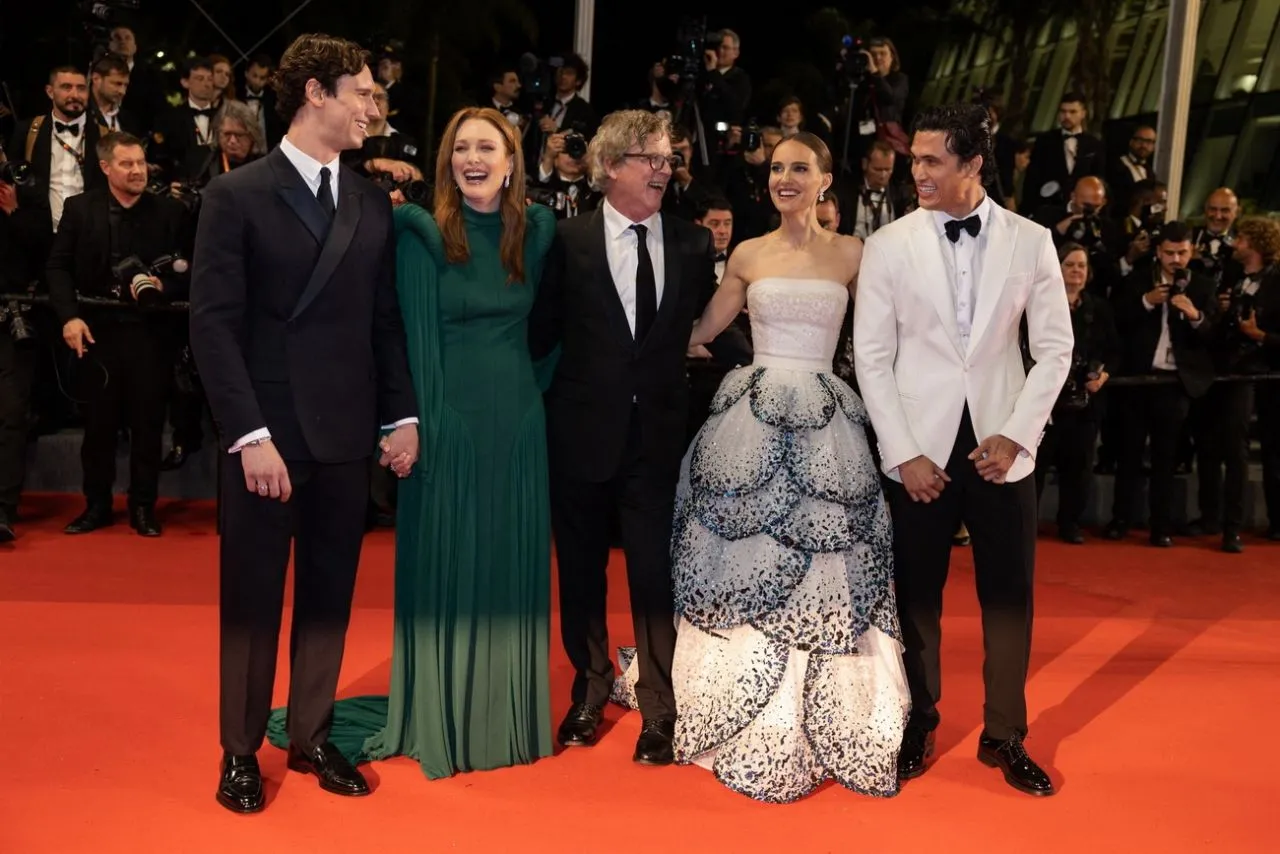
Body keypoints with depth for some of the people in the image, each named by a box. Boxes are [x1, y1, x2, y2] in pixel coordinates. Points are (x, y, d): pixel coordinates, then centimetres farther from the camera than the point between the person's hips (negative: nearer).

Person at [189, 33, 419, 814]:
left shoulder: (374, 204, 9)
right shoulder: (237, 194, -3)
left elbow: (387, 319, 10)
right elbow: (213, 322, -9)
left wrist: (403, 413, 2)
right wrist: (249, 433, -16)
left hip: (347, 431, 4)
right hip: (266, 432, -4)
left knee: (330, 593, 12)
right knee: (253, 596, 7)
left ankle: (312, 737, 28)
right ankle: (241, 751, 23)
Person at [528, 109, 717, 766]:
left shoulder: (693, 244, 5)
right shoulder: (568, 240, -2)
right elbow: (542, 333, -1)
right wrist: (548, 401, -8)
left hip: (659, 434, 1)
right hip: (583, 432, 0)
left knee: (656, 575, 1)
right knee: (581, 571, 13)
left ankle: (659, 713, 19)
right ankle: (590, 692, 35)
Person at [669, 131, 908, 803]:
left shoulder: (851, 254, 5)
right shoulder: (749, 255, 9)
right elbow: (701, 331, 12)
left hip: (824, 421, -1)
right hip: (752, 417, 2)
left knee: (821, 577, 2)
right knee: (747, 565, 7)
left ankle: (823, 726, 21)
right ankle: (749, 728, 24)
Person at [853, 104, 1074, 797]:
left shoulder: (1031, 241, 2)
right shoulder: (888, 245, -2)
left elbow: (1054, 348, 4)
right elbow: (871, 357, -2)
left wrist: (1016, 435, -7)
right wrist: (903, 453, -7)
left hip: (999, 446, 1)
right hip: (920, 450, -1)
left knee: (1009, 593, 7)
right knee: (917, 592, 7)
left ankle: (1004, 736, 24)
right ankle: (918, 726, 25)